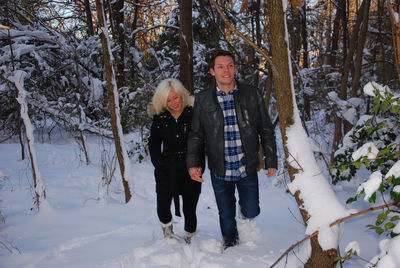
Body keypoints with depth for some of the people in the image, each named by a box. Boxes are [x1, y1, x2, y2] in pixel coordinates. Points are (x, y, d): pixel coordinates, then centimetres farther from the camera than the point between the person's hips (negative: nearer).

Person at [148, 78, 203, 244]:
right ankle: (168, 236, 27)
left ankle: (189, 242, 28)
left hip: (190, 172, -1)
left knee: (189, 211, 6)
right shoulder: (159, 118, 2)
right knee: (162, 209, -2)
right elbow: (153, 144, 12)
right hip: (167, 173, 2)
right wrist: (159, 165, 0)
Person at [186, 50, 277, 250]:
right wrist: (192, 164, -10)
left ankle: (245, 210, 43)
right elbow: (196, 135, 3)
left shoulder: (252, 95, -2)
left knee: (251, 212, 6)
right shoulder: (202, 100, -1)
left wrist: (271, 161, 1)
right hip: (220, 171, 1)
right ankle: (230, 247, 42)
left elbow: (266, 131, 3)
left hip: (247, 168, 0)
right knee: (226, 216, 13)